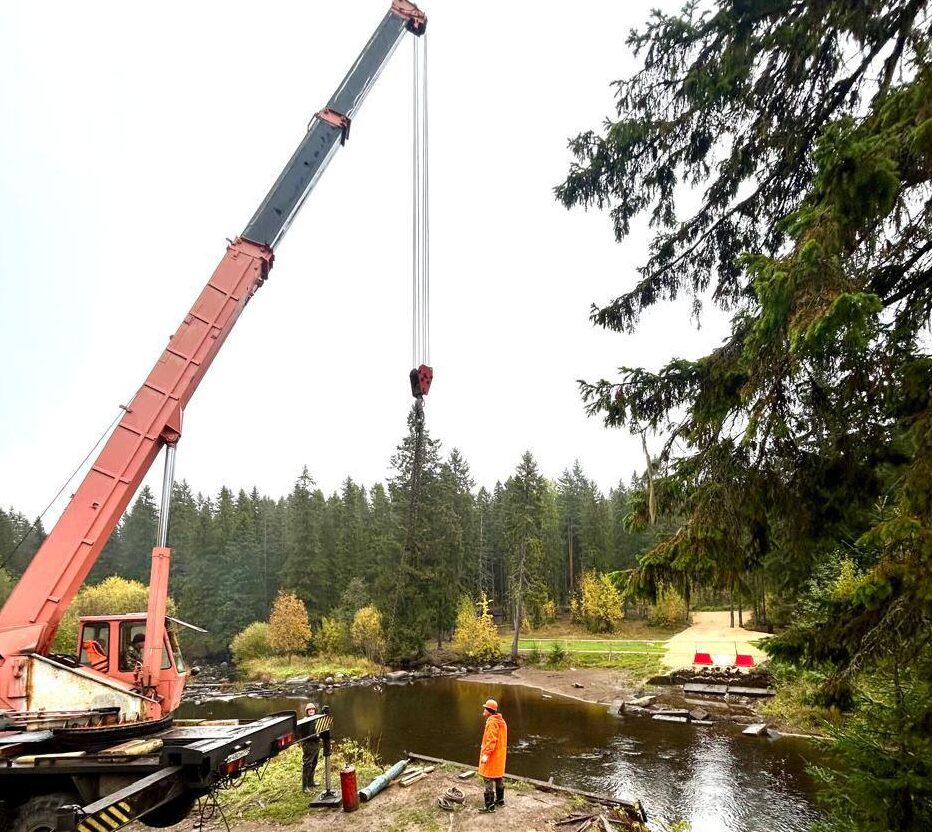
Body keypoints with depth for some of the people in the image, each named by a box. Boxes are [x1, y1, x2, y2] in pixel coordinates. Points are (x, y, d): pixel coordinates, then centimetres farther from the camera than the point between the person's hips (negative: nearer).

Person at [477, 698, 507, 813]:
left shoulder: (492, 722, -20)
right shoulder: (501, 721, 10)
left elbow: (491, 740, -26)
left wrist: (486, 754, -28)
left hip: (492, 756, -10)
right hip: (500, 755, 10)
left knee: (489, 780, -4)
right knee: (499, 778, 20)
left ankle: (490, 806, -2)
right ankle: (500, 800, 31)